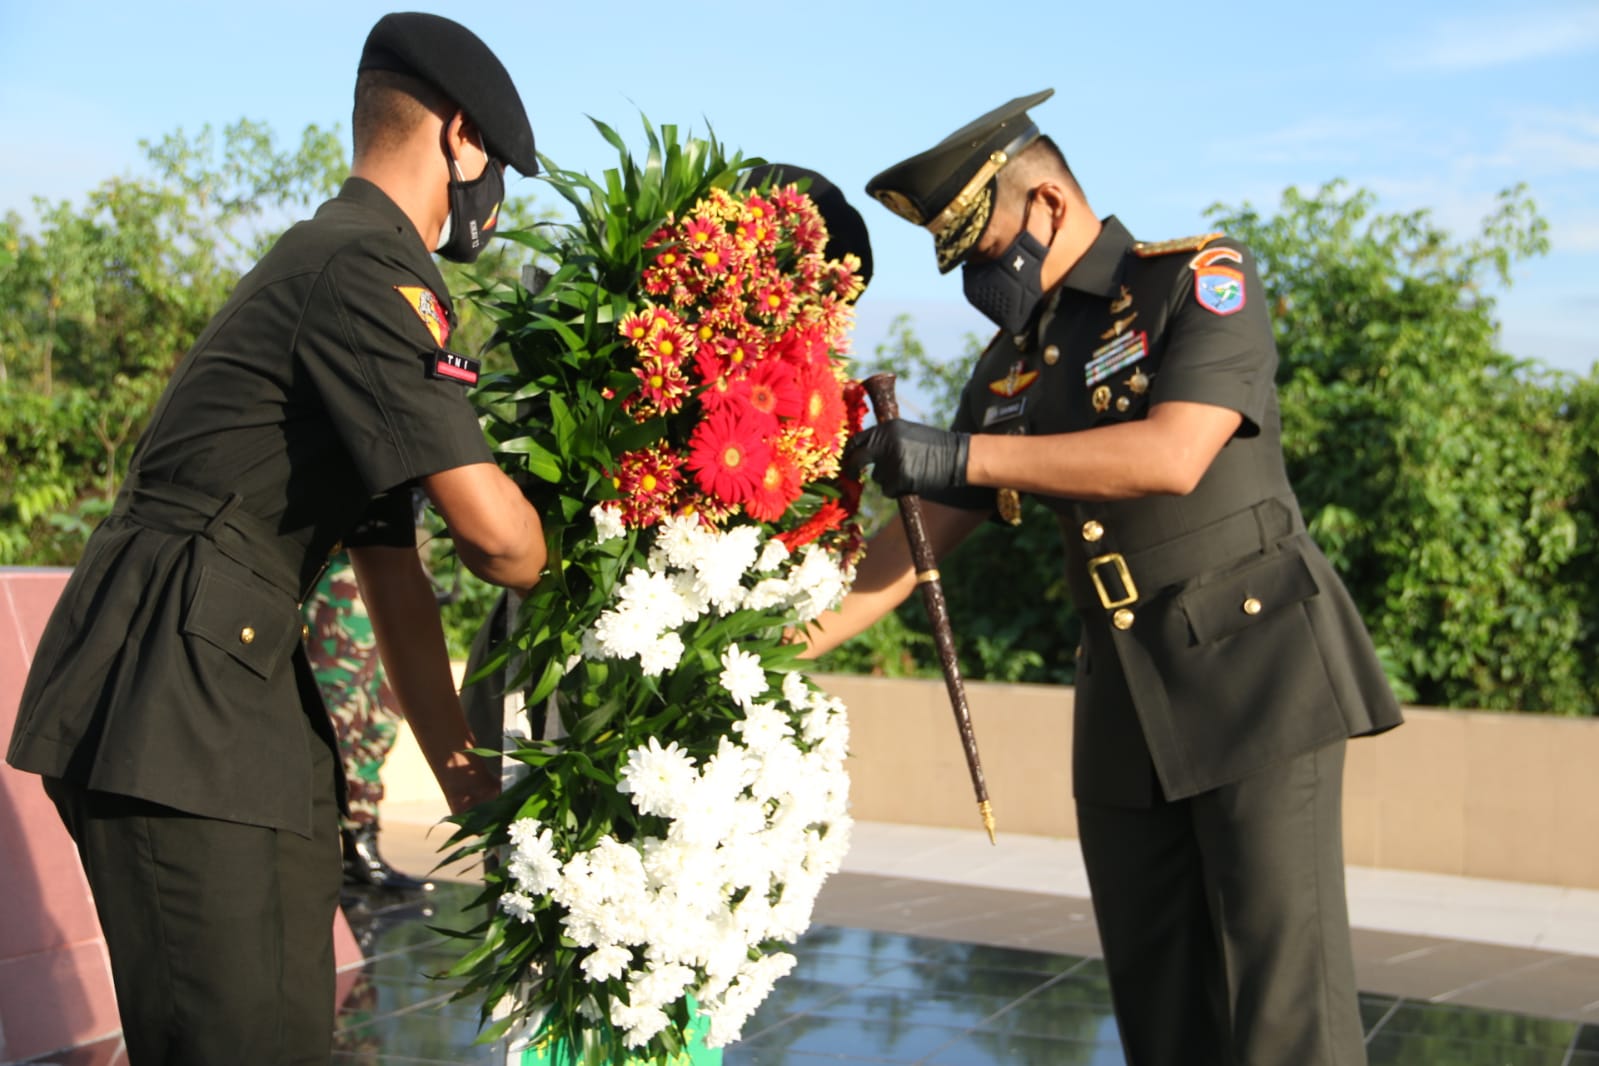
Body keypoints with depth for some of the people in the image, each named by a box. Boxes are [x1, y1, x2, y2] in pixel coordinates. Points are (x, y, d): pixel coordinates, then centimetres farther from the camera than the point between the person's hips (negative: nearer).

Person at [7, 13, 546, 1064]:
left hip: (243, 682, 10)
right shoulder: (366, 269, -13)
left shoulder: (335, 264, 21)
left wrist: (467, 779, 21)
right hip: (166, 708, -10)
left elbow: (394, 568, 21)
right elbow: (494, 532, -19)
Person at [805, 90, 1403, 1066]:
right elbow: (923, 538, 11)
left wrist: (963, 455, -24)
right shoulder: (1012, 366, 11)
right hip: (1125, 697, 6)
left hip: (1257, 666, -6)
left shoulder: (1203, 279, -6)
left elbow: (1173, 455, -23)